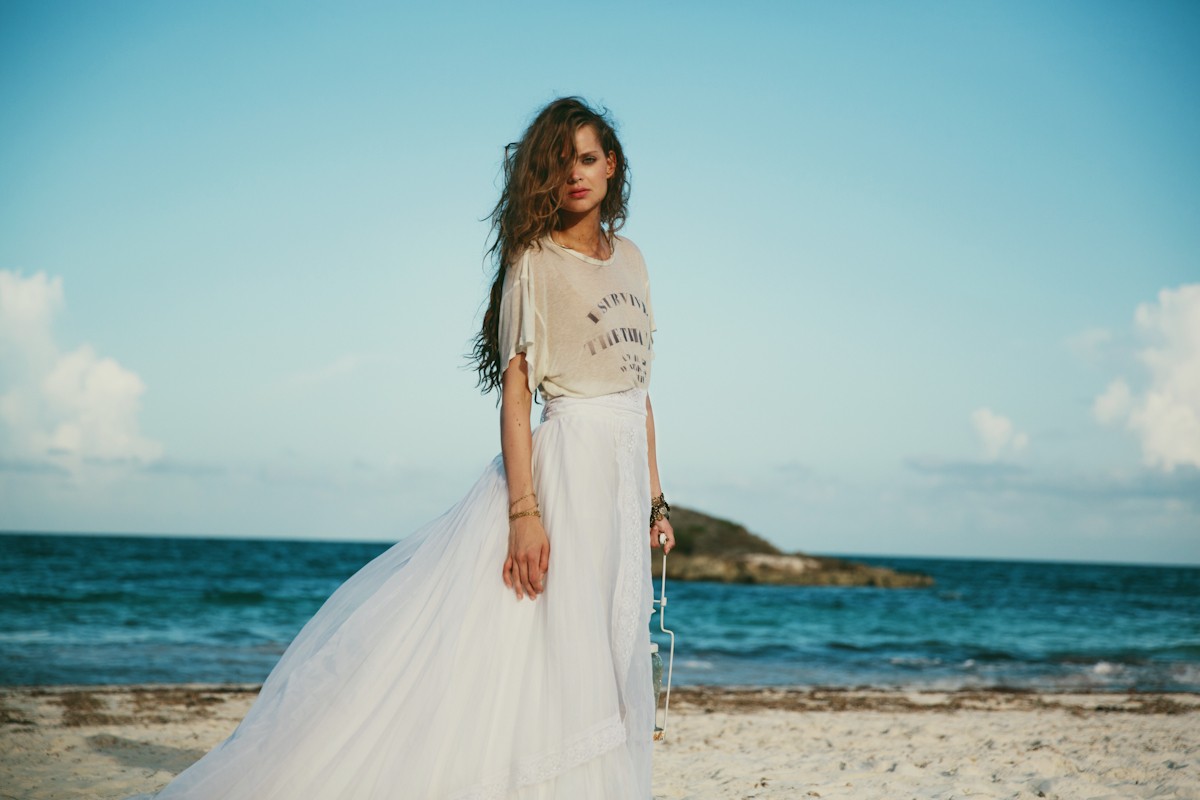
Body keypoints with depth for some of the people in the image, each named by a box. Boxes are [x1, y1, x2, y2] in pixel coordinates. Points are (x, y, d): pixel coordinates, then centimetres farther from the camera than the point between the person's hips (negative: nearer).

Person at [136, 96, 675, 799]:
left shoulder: (630, 258, 15)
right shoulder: (533, 261, -4)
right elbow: (515, 388, -12)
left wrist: (655, 496, 14)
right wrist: (524, 511, -21)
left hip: (624, 477, 7)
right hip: (565, 465, -6)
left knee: (605, 666, 7)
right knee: (536, 655, -9)